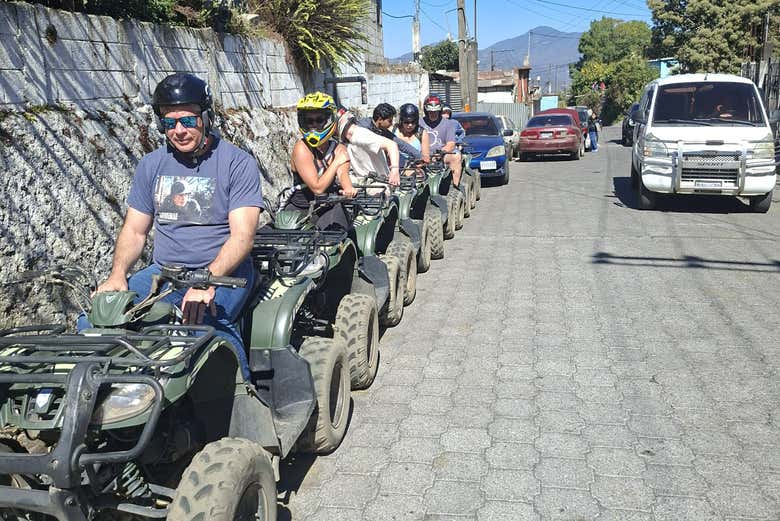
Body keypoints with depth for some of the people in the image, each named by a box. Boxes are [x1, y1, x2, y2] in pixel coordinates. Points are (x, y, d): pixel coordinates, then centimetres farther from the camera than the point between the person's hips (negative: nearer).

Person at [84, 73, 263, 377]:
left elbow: (242, 236, -13)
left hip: (223, 273, -5)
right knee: (91, 322, -16)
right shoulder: (151, 165, 12)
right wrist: (117, 275, -5)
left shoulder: (238, 163, -4)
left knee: (204, 322, -37)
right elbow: (134, 230, 14)